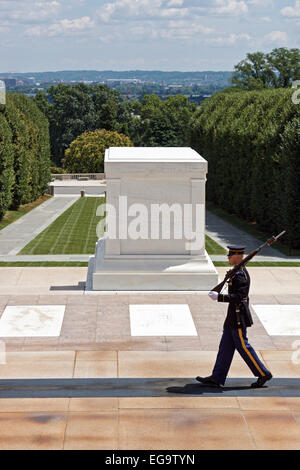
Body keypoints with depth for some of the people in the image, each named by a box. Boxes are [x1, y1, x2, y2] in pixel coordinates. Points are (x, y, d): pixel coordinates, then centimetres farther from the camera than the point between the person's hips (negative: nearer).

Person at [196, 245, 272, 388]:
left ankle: (263, 374, 8)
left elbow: (239, 296, -26)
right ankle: (217, 378, 12)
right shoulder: (239, 272, 12)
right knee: (225, 346, 9)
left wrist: (219, 297, -25)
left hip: (238, 318, -10)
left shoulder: (240, 275, -19)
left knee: (243, 347, -2)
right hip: (233, 317, 10)